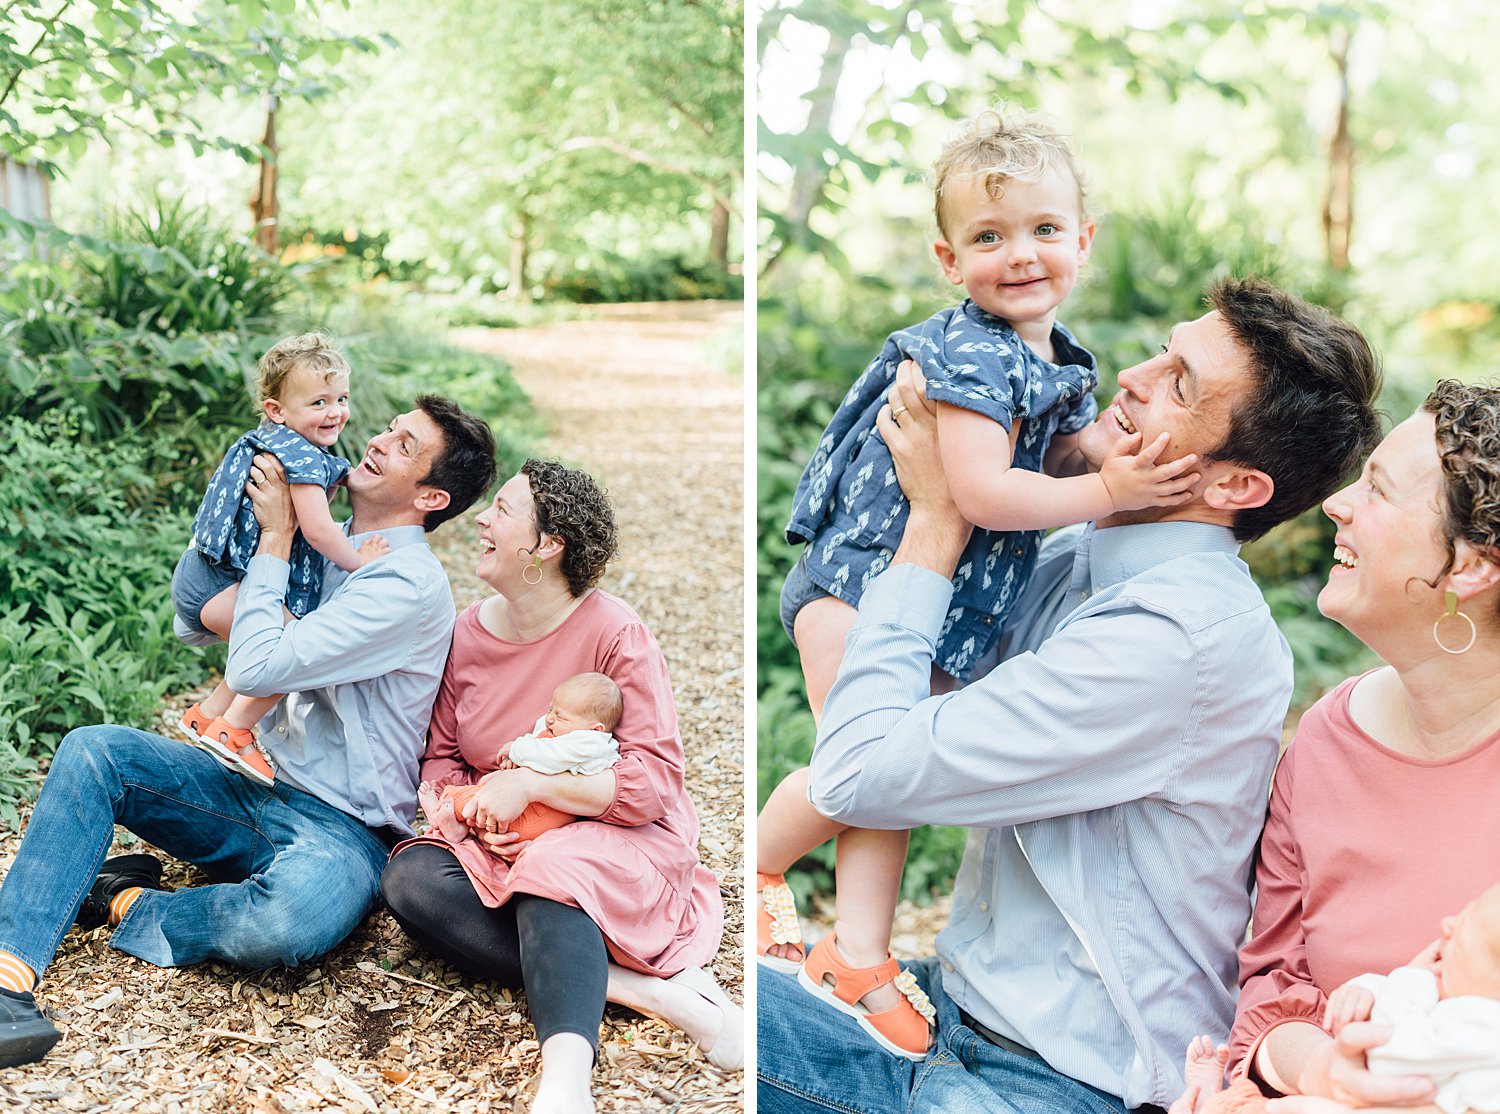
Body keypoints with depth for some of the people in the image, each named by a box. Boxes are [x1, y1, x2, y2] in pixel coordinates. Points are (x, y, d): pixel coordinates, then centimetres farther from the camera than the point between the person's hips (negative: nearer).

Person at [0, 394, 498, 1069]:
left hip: (341, 829, -8)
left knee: (287, 922, -39)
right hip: (255, 789, 8)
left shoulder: (411, 586, -18)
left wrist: (276, 536, -15)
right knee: (92, 750, -10)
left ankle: (125, 904, -12)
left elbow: (255, 668, -24)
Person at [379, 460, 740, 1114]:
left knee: (551, 871, -37)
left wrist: (526, 784, -20)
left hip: (617, 839, -5)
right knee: (410, 879, -23)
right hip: (500, 840, 6)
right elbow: (442, 757, 12)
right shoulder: (470, 633, 4)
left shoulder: (616, 632, -13)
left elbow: (653, 781, -17)